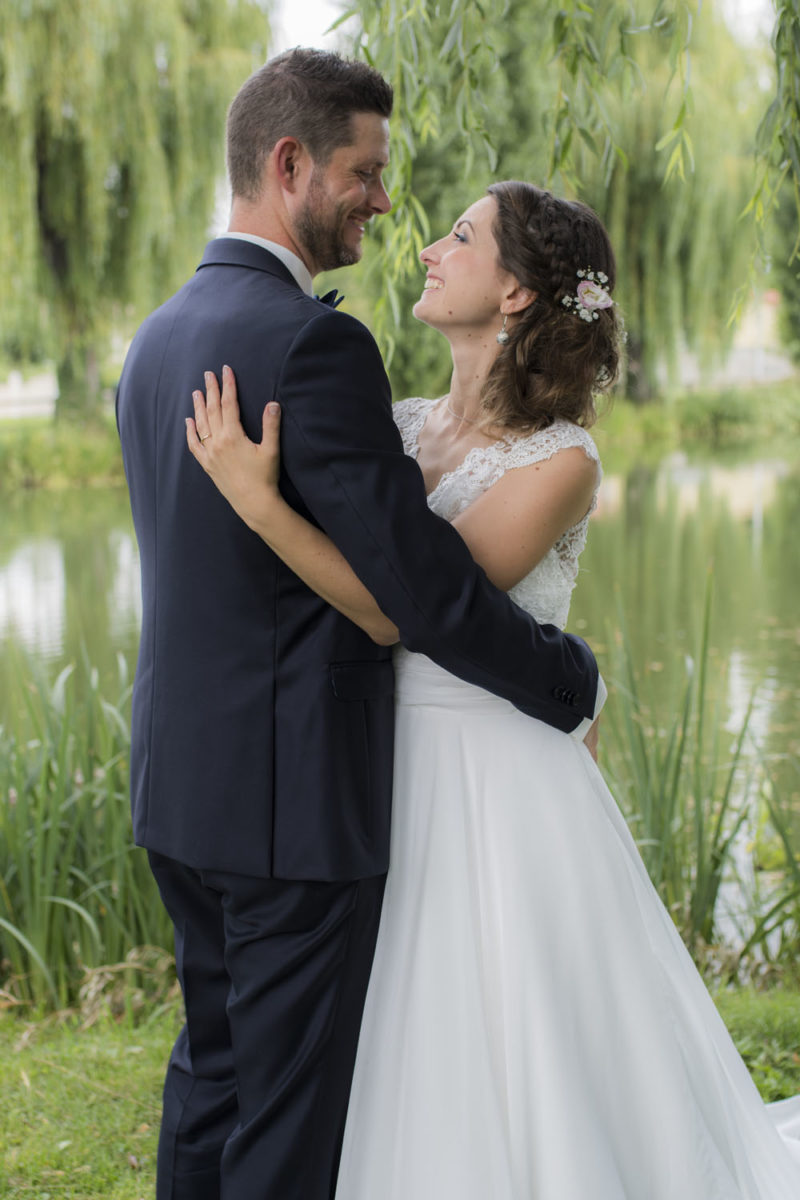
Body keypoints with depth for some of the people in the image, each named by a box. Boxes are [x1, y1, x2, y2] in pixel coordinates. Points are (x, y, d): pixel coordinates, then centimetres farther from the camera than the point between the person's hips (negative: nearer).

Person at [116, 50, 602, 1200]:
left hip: (182, 775, 9)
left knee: (214, 1067, 21)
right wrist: (573, 682, -6)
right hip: (296, 793, -9)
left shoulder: (159, 337, 9)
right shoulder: (312, 343, -20)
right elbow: (425, 587, -21)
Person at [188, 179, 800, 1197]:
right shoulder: (401, 427, 5)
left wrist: (258, 500, -27)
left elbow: (405, 612, -23)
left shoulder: (561, 463, -15)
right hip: (393, 779, 6)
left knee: (515, 1070, 5)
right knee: (415, 1071, 18)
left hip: (499, 791, -6)